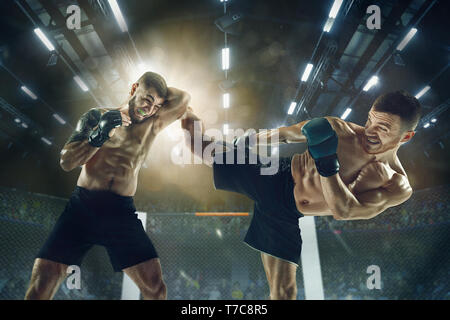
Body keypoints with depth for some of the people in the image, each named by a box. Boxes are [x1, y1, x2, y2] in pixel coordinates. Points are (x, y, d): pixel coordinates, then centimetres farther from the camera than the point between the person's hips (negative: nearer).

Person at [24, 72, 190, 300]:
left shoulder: (152, 124, 10)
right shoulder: (97, 116, 8)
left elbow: (183, 98, 5)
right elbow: (66, 163, 1)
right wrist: (99, 135, -13)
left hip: (122, 212, 1)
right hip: (82, 206, 0)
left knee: (155, 288, -8)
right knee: (40, 285, -6)